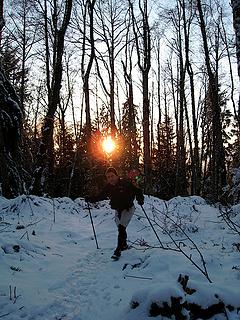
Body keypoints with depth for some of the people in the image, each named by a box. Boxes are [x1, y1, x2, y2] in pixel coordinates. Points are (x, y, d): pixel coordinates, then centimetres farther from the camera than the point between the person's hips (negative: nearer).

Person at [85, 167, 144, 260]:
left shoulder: (125, 183, -20)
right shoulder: (108, 187, -5)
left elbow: (137, 191, -14)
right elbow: (100, 196, 5)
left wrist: (140, 199, -31)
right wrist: (90, 199, -9)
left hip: (128, 209, -6)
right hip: (118, 210, 6)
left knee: (121, 227, -19)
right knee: (120, 228, 16)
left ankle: (118, 250, -15)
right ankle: (124, 245, 39)